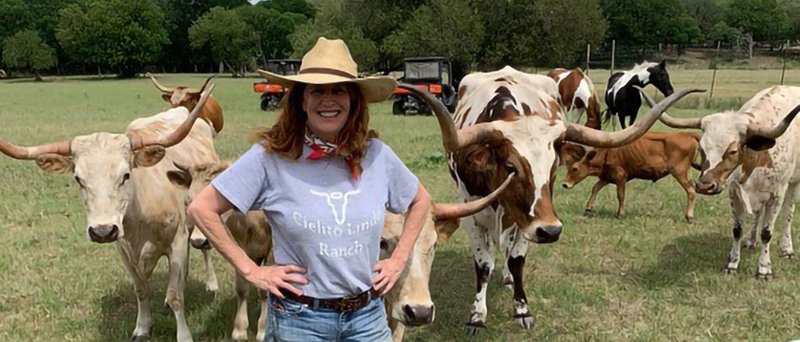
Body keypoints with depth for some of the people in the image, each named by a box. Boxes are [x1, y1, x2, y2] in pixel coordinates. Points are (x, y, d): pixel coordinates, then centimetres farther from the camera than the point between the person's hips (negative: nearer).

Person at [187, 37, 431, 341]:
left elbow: (420, 201, 14)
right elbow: (201, 208, -9)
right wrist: (250, 270, -10)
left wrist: (399, 260, 5)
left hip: (368, 316, 3)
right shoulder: (270, 157, -13)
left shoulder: (377, 156, -4)